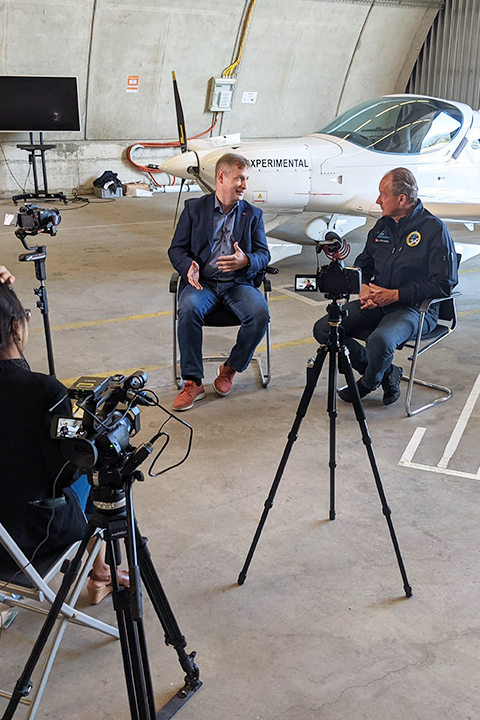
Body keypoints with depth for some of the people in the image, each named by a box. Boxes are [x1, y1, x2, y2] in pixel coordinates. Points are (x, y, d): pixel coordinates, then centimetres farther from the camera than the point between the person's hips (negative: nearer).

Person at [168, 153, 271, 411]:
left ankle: (230, 368, -4)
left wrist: (246, 261, -17)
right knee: (189, 308, -34)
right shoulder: (194, 208, 11)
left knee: (260, 312, -29)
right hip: (202, 281, -1)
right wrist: (188, 266, -16)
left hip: (238, 283, 1)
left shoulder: (253, 214, 15)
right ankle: (193, 382, -22)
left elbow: (264, 254, 7)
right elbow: (176, 248, 7)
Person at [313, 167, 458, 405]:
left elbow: (443, 284, -16)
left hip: (415, 308, -7)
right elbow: (362, 264, 24)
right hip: (376, 303, 7)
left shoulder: (434, 230, -10)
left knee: (380, 340, -38)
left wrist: (395, 295, -19)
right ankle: (387, 374, 2)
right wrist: (364, 287, -1)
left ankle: (369, 382, 1)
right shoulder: (382, 225, 12)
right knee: (323, 329, -9)